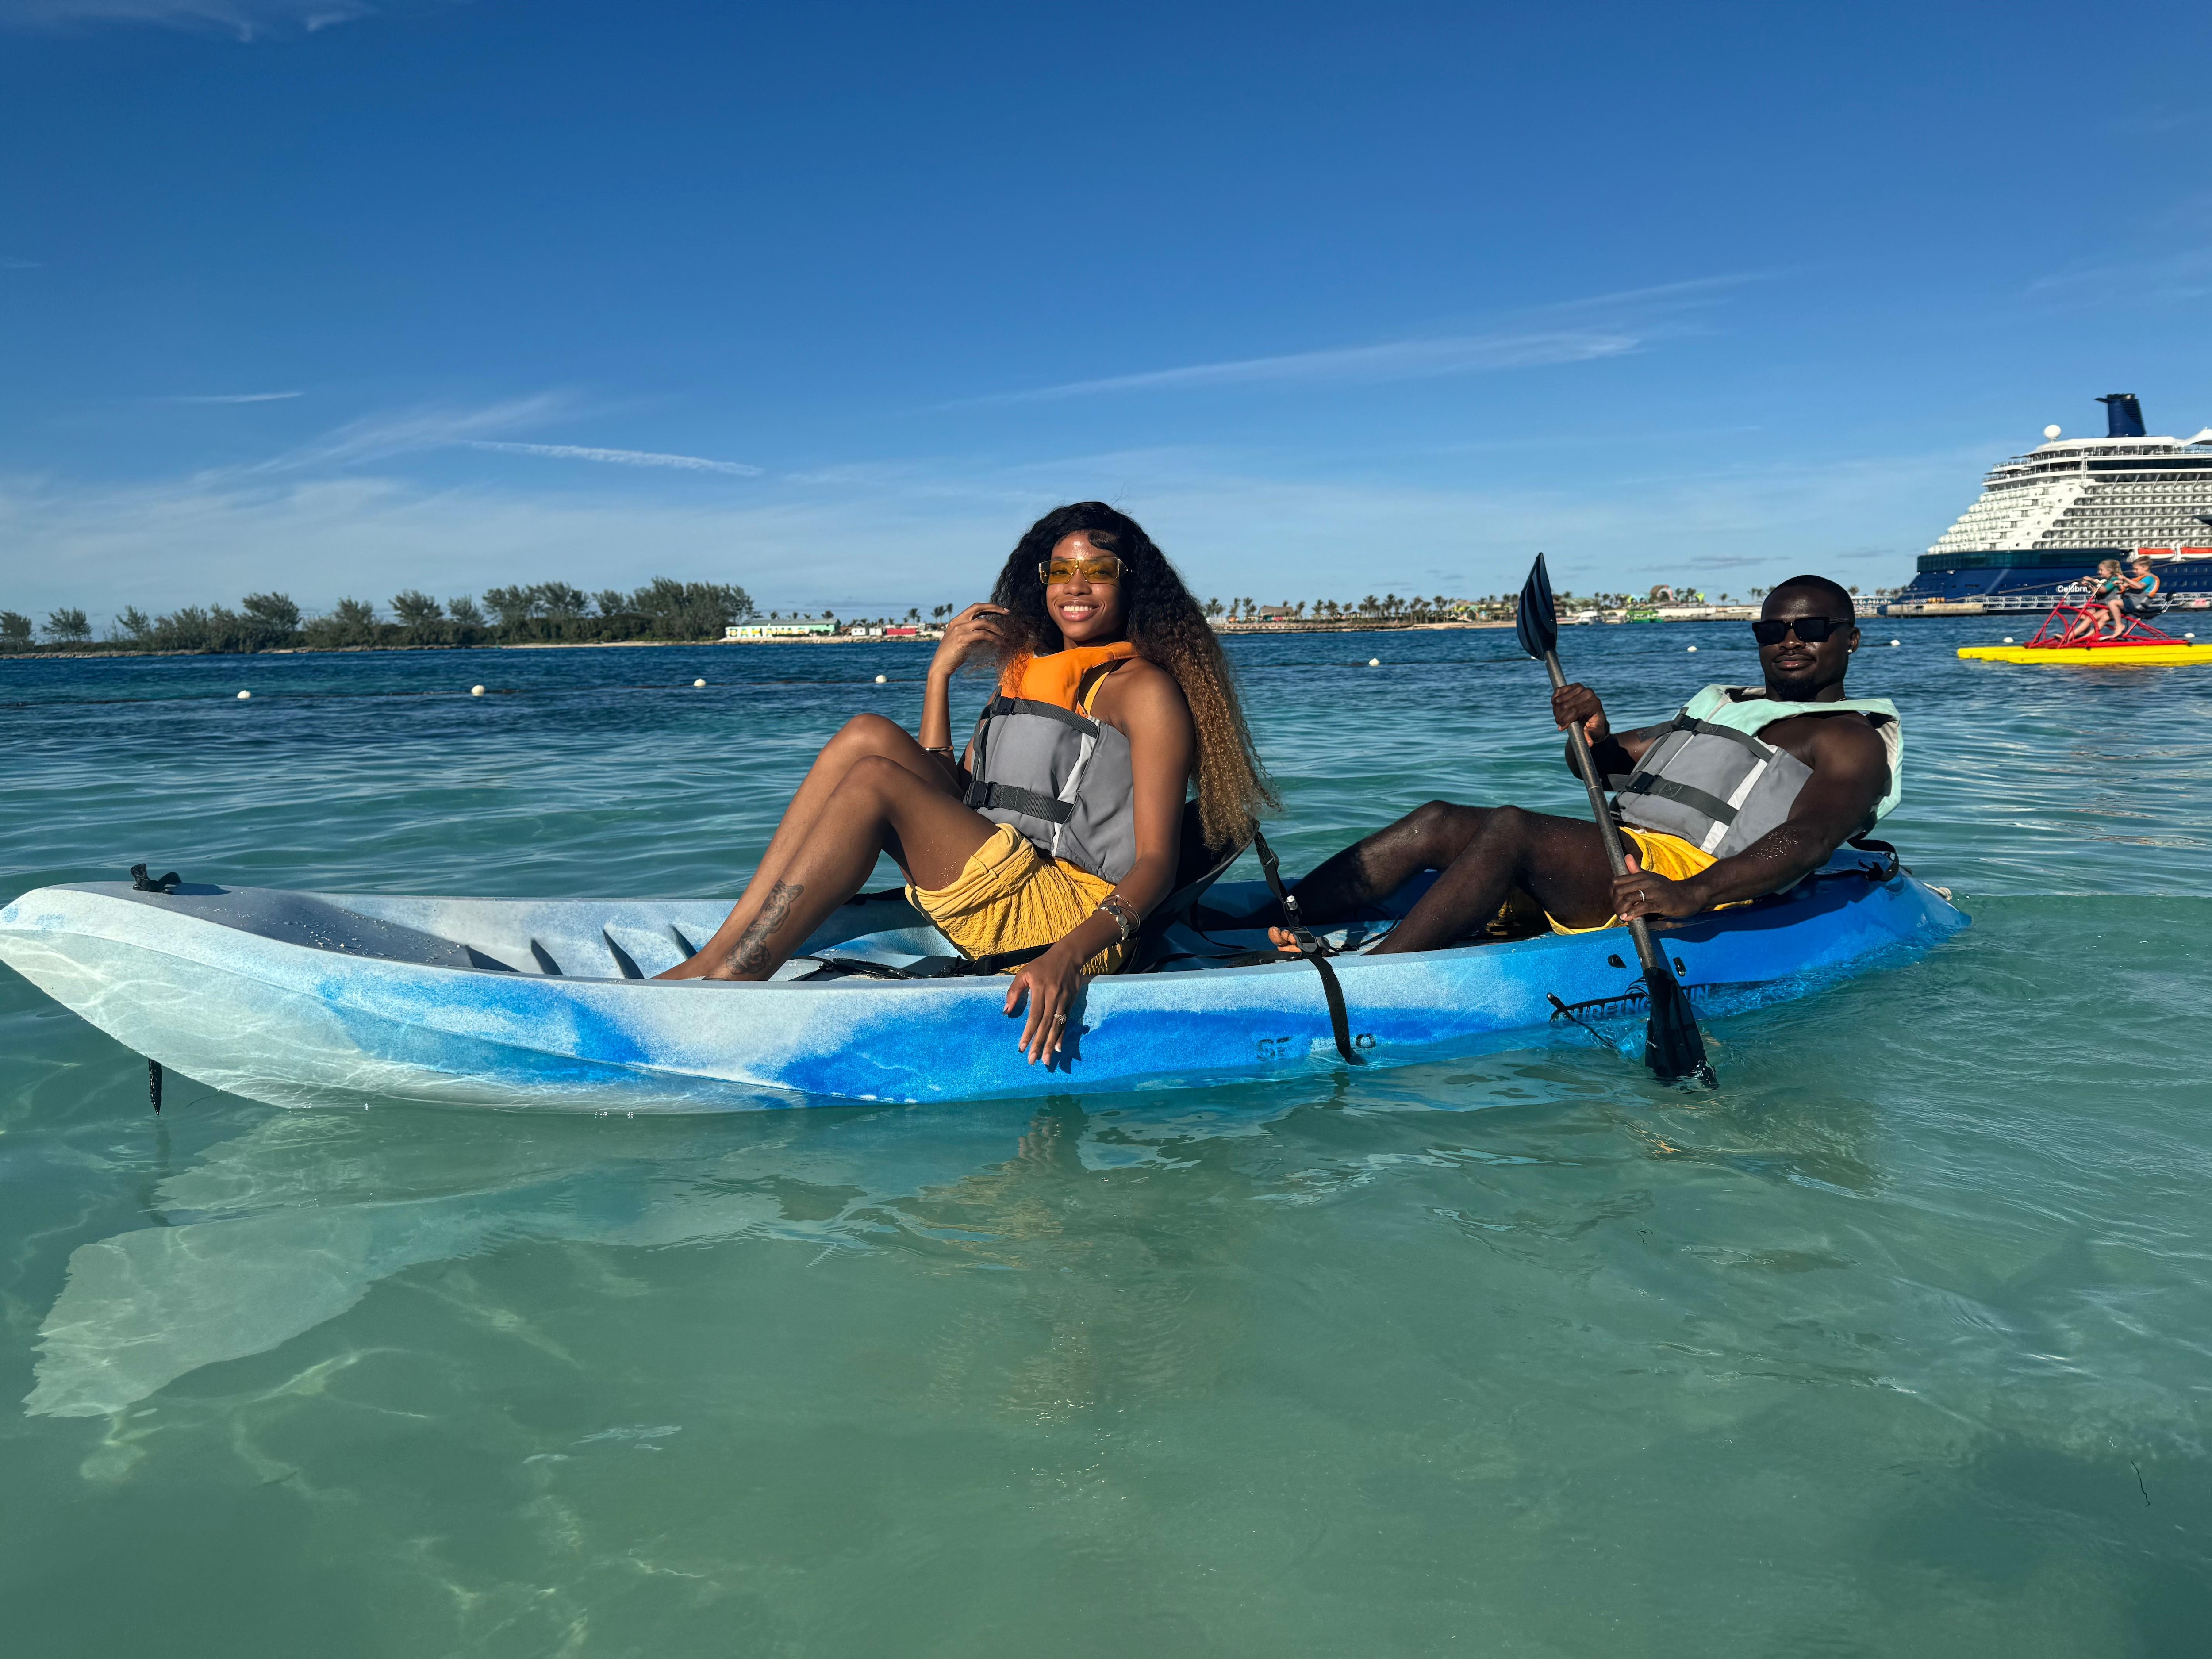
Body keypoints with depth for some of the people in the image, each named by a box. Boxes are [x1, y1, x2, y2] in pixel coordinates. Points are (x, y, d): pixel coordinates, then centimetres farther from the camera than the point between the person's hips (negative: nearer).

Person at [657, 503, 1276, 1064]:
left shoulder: (1146, 689, 0)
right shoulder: (1028, 674, 22)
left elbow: (1156, 862, -11)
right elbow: (946, 797, 15)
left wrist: (1068, 956, -28)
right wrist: (940, 672, 7)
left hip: (1080, 919, -7)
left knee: (874, 778, -20)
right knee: (870, 735, -9)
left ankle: (730, 974, -21)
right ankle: (721, 952, -17)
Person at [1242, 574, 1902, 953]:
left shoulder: (1851, 741, 6)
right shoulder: (1720, 706, 32)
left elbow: (1807, 839, -15)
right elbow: (1603, 763, 24)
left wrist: (1691, 894, -34)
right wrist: (1593, 737, -4)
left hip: (1688, 873, -8)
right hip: (1612, 862, 8)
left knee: (1511, 828, -32)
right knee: (1438, 822, -11)